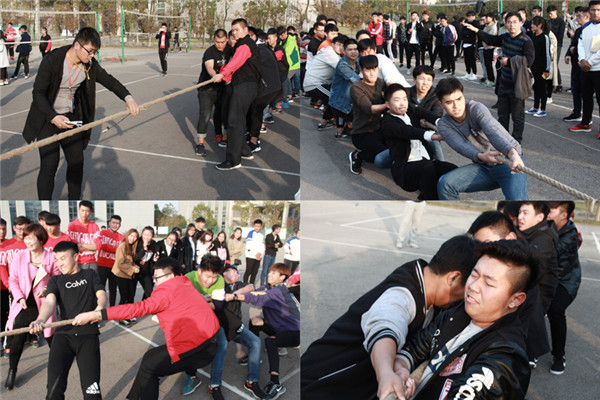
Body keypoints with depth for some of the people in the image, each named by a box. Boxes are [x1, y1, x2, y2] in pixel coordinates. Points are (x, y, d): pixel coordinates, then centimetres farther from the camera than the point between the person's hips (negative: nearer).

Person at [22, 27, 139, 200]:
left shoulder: (90, 64, -5)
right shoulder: (52, 61, -21)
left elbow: (108, 80, 3)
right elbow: (38, 92, -20)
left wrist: (127, 98, -15)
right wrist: (53, 117, -33)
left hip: (71, 117, 5)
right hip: (47, 119, -5)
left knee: (76, 161, 6)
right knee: (49, 165, -11)